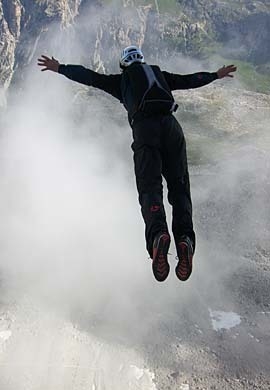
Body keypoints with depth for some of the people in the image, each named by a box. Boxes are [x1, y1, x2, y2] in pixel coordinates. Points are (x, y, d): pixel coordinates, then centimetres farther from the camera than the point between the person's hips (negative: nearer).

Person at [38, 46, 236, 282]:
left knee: (150, 187, -9)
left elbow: (90, 76, 22)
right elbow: (190, 80, 39)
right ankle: (185, 238, -22)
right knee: (179, 187, 1)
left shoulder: (121, 80, 23)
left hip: (144, 129, -2)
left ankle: (158, 234, -37)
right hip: (171, 125, 2)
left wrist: (60, 68, 33)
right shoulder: (159, 74, 30)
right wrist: (216, 75, 54)